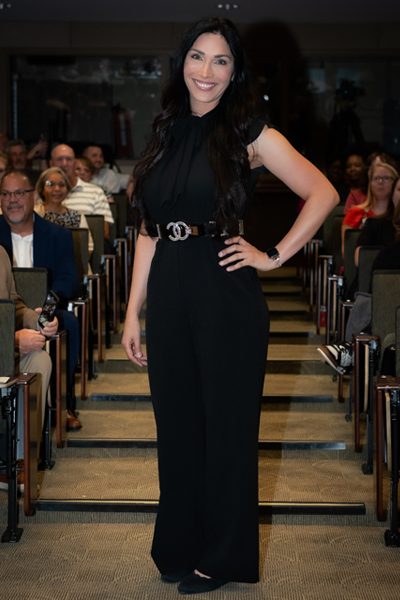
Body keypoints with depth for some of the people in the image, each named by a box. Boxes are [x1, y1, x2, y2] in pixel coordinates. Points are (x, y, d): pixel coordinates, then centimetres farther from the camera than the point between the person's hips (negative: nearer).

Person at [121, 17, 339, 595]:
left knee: (227, 425, 6)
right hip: (168, 294, 5)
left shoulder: (249, 133, -4)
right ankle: (180, 544, 29)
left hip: (227, 294, -5)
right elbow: (148, 230, 11)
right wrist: (134, 310, 8)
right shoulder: (166, 135, 12)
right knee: (176, 424, 12)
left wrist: (273, 257, -10)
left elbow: (323, 194, -8)